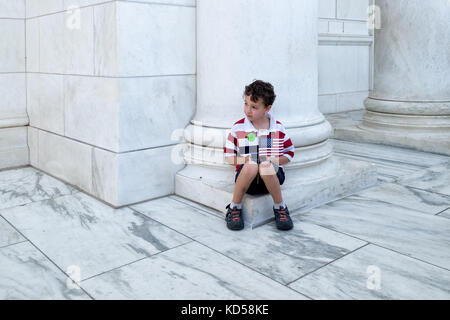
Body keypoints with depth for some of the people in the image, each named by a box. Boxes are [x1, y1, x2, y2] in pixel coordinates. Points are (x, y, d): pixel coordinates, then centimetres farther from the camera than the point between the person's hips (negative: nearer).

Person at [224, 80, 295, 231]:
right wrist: (246, 159, -14)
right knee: (251, 165, -37)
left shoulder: (277, 128, 5)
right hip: (246, 174, 0)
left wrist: (273, 161, -9)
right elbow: (228, 156, 6)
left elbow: (289, 153, 11)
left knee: (265, 166, -37)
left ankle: (280, 207, -13)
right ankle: (234, 207, -15)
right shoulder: (238, 128, 3)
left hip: (271, 177, 0)